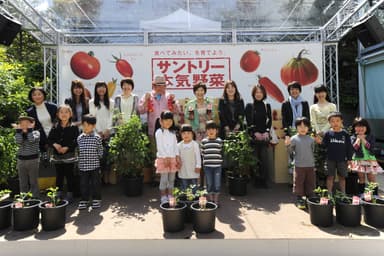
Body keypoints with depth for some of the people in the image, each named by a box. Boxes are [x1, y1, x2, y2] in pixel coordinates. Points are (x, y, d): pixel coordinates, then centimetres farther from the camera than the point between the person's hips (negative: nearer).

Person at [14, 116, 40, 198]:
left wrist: (30, 129, -14)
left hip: (33, 160, -3)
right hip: (21, 160, 3)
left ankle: (36, 198, 7)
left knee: (33, 182, 0)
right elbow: (18, 142, -14)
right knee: (23, 182, 9)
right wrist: (18, 130, -9)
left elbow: (32, 140, -22)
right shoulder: (19, 134, 8)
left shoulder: (36, 133, -1)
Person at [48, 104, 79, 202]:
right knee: (59, 175, 13)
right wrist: (55, 144, -11)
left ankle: (70, 194, 14)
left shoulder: (73, 127, -5)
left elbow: (76, 141, -9)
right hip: (57, 156, 4)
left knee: (69, 175, 3)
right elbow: (49, 139, 8)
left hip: (69, 155, -4)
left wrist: (67, 147, -19)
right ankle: (59, 194, 25)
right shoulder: (55, 127, 7)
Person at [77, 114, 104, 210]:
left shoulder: (97, 137, -6)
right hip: (83, 165, 3)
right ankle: (84, 200, 23)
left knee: (95, 183, 7)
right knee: (83, 184, 10)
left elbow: (100, 151, 1)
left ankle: (96, 200, 21)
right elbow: (79, 151, 13)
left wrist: (95, 158, 1)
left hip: (94, 165, -3)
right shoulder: (79, 138, 4)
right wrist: (81, 158, 7)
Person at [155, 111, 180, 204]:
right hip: (163, 158, -5)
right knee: (164, 179, -1)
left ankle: (170, 196, 19)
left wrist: (177, 157, 3)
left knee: (172, 178, 9)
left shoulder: (173, 132, 14)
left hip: (173, 158, 5)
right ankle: (163, 198, 10)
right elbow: (160, 146, -11)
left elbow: (175, 145, 11)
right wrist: (166, 157, -16)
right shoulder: (159, 132, -5)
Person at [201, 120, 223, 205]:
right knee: (209, 184, 8)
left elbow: (221, 153, 7)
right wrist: (204, 161, 0)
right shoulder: (203, 141, 2)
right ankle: (211, 200, 22)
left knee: (217, 184, 6)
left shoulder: (219, 141, 3)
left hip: (217, 166, 0)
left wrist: (220, 161, 1)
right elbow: (202, 153, 6)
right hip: (207, 166, 0)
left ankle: (216, 200, 20)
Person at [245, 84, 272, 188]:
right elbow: (249, 122, -1)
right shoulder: (249, 106, 5)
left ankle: (264, 180, 4)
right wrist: (256, 133, -11)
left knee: (264, 158, -4)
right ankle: (256, 180, 9)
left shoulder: (267, 106, 11)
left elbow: (269, 120, 7)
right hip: (253, 136, -1)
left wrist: (266, 132, -7)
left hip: (264, 135, 1)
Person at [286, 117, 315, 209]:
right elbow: (291, 151, -2)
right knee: (299, 182, 2)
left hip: (310, 165, 3)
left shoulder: (311, 139, 7)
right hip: (299, 165, -3)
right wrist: (288, 145, -19)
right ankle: (299, 200, 15)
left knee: (310, 183, 11)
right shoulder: (294, 139, -3)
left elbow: (314, 150, 14)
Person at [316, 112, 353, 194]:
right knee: (330, 177, 7)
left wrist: (349, 159, 2)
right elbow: (325, 145, -2)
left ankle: (343, 193, 27)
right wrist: (321, 142, -24)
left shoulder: (345, 134, -2)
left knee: (342, 177, 13)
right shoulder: (328, 133, -4)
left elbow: (349, 147, 3)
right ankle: (329, 193, 18)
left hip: (342, 160, 1)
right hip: (331, 159, -1)